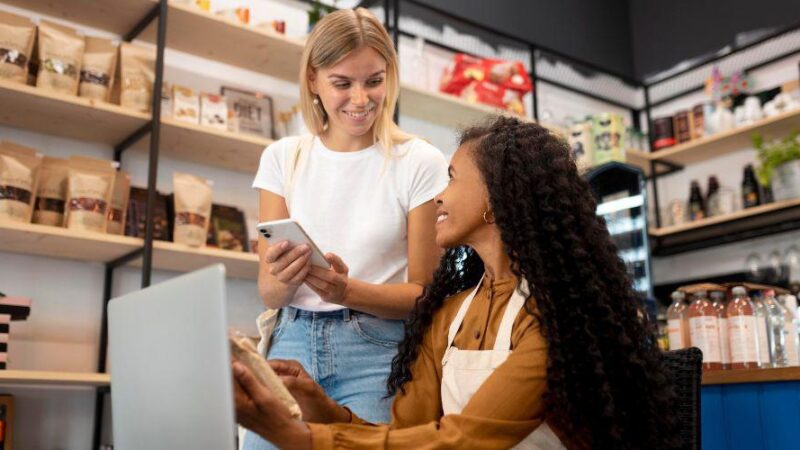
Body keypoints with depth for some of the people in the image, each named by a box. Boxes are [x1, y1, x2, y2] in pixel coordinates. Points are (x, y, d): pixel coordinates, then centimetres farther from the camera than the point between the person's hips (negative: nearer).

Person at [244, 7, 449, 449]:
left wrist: (348, 291, -21)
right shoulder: (282, 157, 4)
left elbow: (423, 293, -3)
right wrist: (284, 280, -21)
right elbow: (268, 294, 3)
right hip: (292, 345, 3)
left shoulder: (420, 163, -5)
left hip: (376, 352, -2)